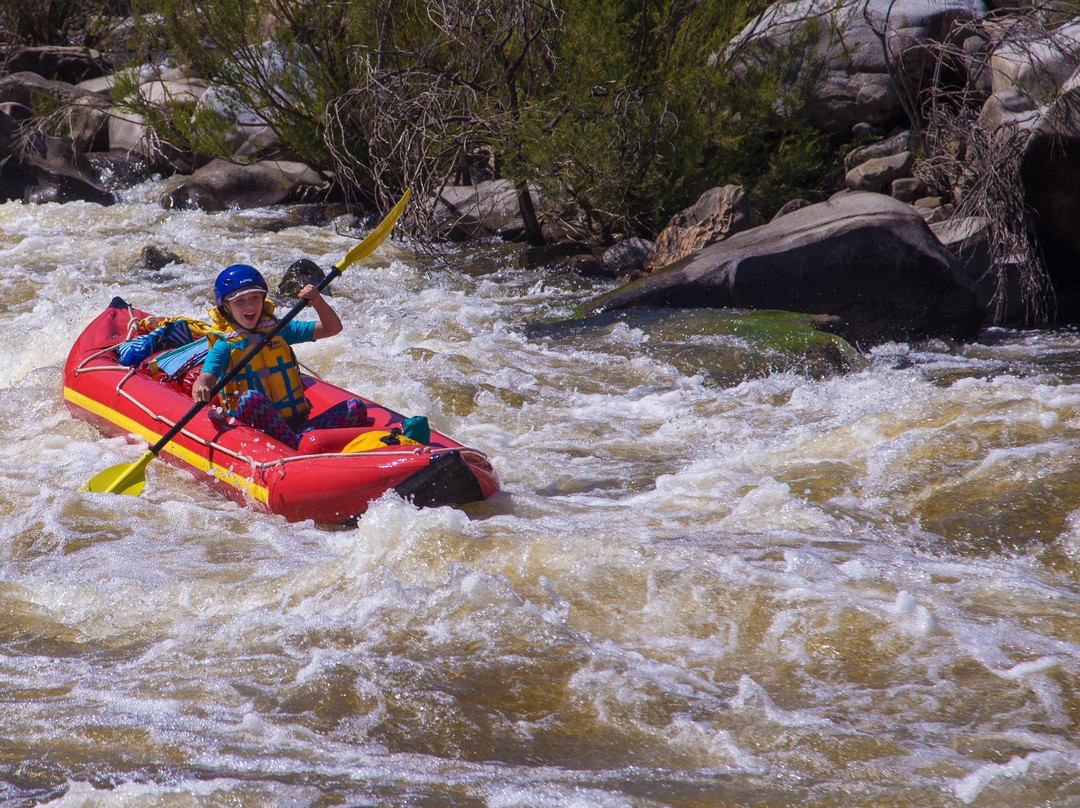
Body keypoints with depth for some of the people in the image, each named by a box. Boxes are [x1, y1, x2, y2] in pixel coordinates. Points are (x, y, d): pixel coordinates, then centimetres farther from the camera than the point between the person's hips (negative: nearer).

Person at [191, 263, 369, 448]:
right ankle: (296, 446, -46)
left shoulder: (279, 329, 16)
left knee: (356, 407, -15)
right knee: (250, 399, -38)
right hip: (254, 427, -4)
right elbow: (205, 378, -13)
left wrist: (317, 301, -2)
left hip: (297, 422, 5)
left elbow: (332, 328, 17)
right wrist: (201, 388, -38)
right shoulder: (225, 345, 3)